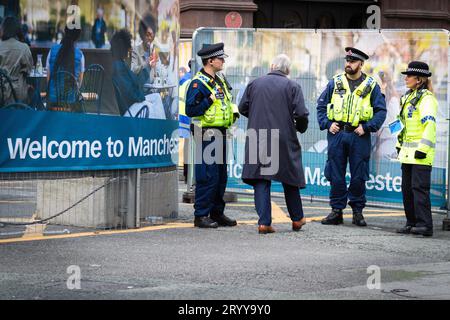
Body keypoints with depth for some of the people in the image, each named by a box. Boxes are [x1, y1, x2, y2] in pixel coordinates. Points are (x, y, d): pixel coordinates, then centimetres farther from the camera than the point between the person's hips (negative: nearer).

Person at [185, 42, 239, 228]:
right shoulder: (198, 83, -13)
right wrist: (210, 99, -21)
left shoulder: (220, 81, 17)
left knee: (221, 176, 13)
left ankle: (217, 213, 22)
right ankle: (201, 216, -5)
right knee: (208, 176, -10)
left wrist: (233, 110, 13)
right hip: (207, 134, -9)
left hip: (220, 134, 9)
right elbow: (190, 110, -19)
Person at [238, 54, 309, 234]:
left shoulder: (254, 84, 6)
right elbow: (301, 113, -10)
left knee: (261, 181, 3)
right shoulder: (292, 86, -3)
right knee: (290, 179, 13)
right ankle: (297, 219, 25)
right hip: (284, 140, -1)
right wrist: (301, 128, 10)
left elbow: (242, 108, 8)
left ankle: (264, 222, -4)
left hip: (258, 140, 2)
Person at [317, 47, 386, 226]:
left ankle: (358, 211, 11)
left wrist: (367, 127, -8)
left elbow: (381, 111, 3)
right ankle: (337, 211, 9)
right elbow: (321, 105, 13)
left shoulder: (371, 86, 4)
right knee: (336, 175, 2)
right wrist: (327, 124, -1)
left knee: (358, 176, 1)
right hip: (336, 134, 2)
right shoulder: (335, 83, 9)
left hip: (359, 137, -2)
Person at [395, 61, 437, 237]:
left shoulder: (426, 98, -11)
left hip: (420, 153, -10)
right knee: (407, 188, 10)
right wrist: (400, 144, 23)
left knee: (419, 188, -12)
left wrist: (423, 148, -23)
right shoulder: (409, 97, 18)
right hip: (408, 152, 10)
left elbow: (430, 124, -19)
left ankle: (424, 225, -11)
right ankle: (412, 223, 17)